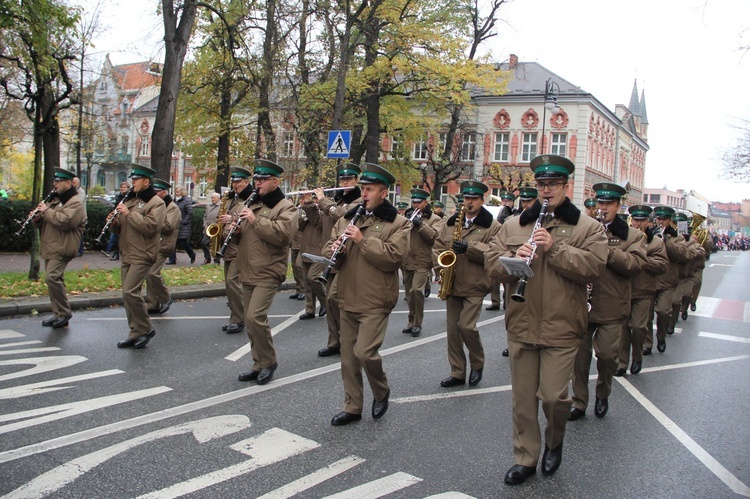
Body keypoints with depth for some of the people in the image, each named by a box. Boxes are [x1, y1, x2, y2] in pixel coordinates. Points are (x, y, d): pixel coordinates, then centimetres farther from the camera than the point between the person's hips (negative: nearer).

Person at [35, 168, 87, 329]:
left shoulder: (75, 203, -10)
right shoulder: (56, 200, 20)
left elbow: (64, 221, -26)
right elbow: (47, 221, 24)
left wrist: (46, 210, -16)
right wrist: (38, 217, 1)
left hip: (61, 249, -10)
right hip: (50, 248, 10)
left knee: (51, 277, -20)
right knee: (54, 279, 11)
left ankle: (64, 313, -11)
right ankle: (59, 314, 18)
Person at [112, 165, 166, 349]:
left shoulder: (156, 202, -7)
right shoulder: (131, 201, 17)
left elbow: (150, 226, -22)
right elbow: (121, 227, 22)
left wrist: (129, 213, -19)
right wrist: (115, 222, 0)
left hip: (143, 255, -8)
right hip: (127, 255, 9)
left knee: (130, 292, -16)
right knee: (128, 295, 9)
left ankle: (146, 329, 0)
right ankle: (136, 333, 17)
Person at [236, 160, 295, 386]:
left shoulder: (285, 207, -6)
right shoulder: (252, 205, 17)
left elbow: (282, 233, -23)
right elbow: (242, 234, 24)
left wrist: (256, 220, -23)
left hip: (268, 273, -8)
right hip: (248, 272, 8)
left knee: (255, 316, -18)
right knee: (251, 320, 10)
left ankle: (269, 361, 0)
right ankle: (260, 365, 22)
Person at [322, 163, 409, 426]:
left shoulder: (397, 223, -5)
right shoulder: (347, 218, 11)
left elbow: (393, 257, -19)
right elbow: (328, 250, 12)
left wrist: (363, 239, -22)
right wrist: (334, 249, -12)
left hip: (375, 302, -6)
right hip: (347, 300, 6)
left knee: (364, 352, -14)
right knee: (348, 357, 11)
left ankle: (381, 391, 16)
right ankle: (352, 407, 25)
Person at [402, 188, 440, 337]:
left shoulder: (434, 219, 4)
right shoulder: (408, 216, 18)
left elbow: (434, 237, -11)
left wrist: (420, 224, -18)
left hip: (423, 263, -5)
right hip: (407, 262, 5)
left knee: (416, 290, -19)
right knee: (409, 293, 10)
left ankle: (417, 323, -7)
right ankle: (412, 322, 23)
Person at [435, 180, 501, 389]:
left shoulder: (492, 226, -3)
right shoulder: (450, 222, 10)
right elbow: (438, 246, 14)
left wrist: (469, 248, -23)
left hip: (475, 286, -5)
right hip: (452, 284, 5)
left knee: (466, 326, -13)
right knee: (452, 328, 7)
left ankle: (477, 364, 15)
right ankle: (457, 373, 19)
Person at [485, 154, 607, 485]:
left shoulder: (588, 227, 1)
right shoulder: (514, 225, 10)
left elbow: (594, 266, -12)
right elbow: (491, 259, 5)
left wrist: (555, 248, -20)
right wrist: (514, 258, -16)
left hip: (561, 329, -3)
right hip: (521, 325, 3)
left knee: (553, 396, -4)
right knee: (523, 397, 10)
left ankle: (555, 442, 28)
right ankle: (525, 458, 25)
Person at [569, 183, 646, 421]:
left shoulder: (632, 235, 5)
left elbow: (636, 263, -10)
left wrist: (607, 251, -19)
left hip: (611, 307, -2)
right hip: (582, 303, 2)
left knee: (607, 354, 0)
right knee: (580, 354, 5)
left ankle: (602, 396, 28)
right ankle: (579, 403, 19)